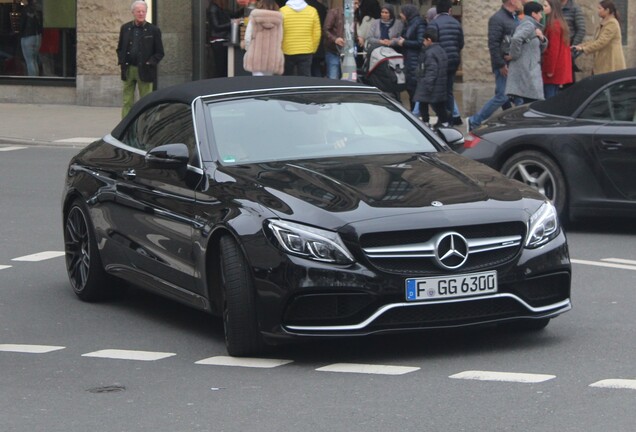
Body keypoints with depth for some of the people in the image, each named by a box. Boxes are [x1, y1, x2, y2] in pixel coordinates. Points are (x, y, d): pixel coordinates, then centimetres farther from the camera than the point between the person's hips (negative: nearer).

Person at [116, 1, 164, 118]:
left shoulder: (153, 30, 0)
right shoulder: (125, 28, 9)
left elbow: (159, 53, 2)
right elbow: (120, 48, 17)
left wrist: (150, 63, -11)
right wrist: (121, 61, 1)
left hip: (144, 71, -3)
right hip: (128, 70, 3)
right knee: (127, 102, 5)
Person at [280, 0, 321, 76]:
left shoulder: (283, 11, -7)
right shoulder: (312, 11, -2)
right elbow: (317, 34, 0)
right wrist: (313, 49, 15)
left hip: (287, 53, -1)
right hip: (306, 53, 1)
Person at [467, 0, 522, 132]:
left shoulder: (515, 18, 14)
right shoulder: (497, 19, -13)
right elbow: (493, 44, -18)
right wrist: (501, 64, -19)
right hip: (504, 66, -9)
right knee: (502, 96, -8)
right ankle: (474, 122, 1)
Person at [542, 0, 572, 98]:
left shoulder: (553, 25, -14)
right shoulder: (561, 23, 15)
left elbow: (553, 49, -18)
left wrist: (549, 69, -17)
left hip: (553, 69, -10)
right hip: (561, 68, 10)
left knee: (549, 98, -8)